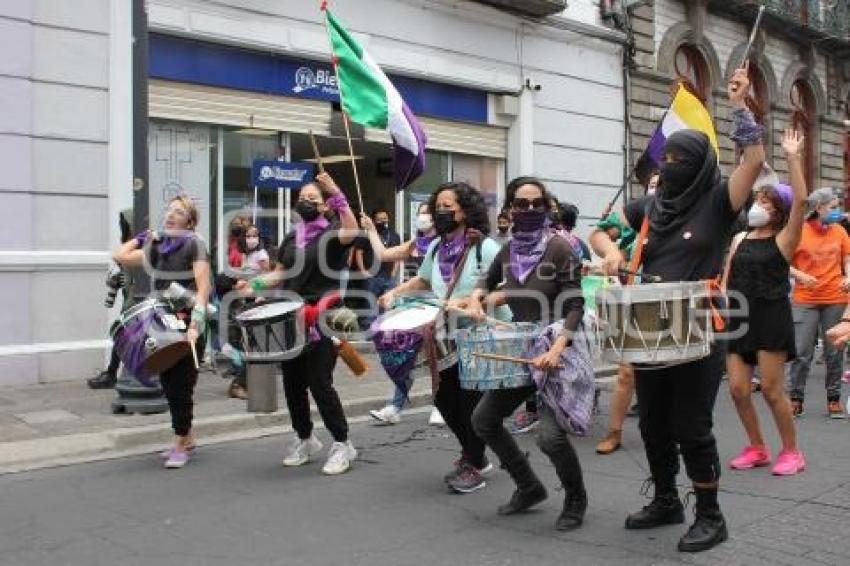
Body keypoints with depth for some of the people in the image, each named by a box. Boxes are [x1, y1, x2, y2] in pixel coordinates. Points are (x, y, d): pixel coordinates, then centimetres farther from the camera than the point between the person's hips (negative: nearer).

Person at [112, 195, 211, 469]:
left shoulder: (194, 244, -6)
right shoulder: (156, 247, 12)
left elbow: (203, 289, -13)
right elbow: (120, 256, 17)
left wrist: (195, 323, -23)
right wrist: (142, 237, 17)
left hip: (187, 326, -6)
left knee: (181, 385, -1)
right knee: (168, 385, 11)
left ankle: (180, 444, 10)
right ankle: (187, 438, 25)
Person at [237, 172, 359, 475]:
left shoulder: (332, 233, -4)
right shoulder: (291, 238, 15)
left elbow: (351, 232, -27)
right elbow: (280, 273, 19)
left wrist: (337, 194, -33)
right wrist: (254, 284, 2)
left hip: (322, 318, -6)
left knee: (319, 382, -9)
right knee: (293, 382, 11)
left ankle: (342, 444, 6)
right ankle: (305, 439, 30)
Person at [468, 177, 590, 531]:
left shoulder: (560, 249, -14)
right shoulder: (508, 252, 4)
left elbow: (575, 307, -19)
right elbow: (489, 281, 24)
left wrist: (556, 348, -32)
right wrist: (476, 299, 3)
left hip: (557, 352, -7)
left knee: (549, 434, -20)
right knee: (483, 420, 10)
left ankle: (575, 500, 10)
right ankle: (529, 487, 27)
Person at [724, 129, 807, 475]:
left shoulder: (783, 240, -2)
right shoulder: (739, 240, 13)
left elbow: (800, 200, -16)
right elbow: (726, 281, 14)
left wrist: (792, 158, -17)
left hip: (771, 319, -5)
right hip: (739, 318, 5)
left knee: (772, 390, -2)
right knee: (738, 389, 2)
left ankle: (792, 452, 17)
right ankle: (757, 448, 20)